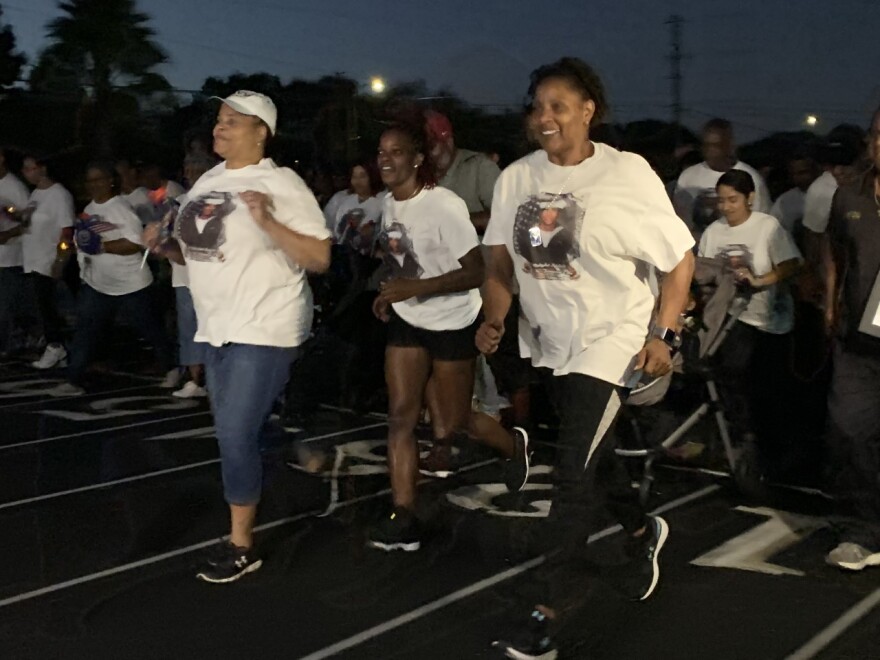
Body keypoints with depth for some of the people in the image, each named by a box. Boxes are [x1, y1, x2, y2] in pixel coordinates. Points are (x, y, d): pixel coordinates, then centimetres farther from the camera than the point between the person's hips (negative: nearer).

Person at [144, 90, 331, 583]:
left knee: (236, 434, -9)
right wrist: (166, 246, 2)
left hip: (264, 330, -8)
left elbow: (320, 258, -16)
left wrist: (268, 222, -25)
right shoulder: (208, 181, 11)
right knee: (240, 433, 16)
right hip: (217, 328, 8)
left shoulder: (281, 184, -12)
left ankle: (242, 546, 5)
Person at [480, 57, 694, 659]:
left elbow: (681, 259, -8)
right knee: (592, 452, 21)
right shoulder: (517, 178, 0)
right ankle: (644, 531, 49)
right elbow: (501, 261, 4)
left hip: (609, 339, -6)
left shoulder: (628, 174, -13)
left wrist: (664, 335, -13)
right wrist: (495, 318, -12)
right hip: (549, 340, 6)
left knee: (572, 473, -10)